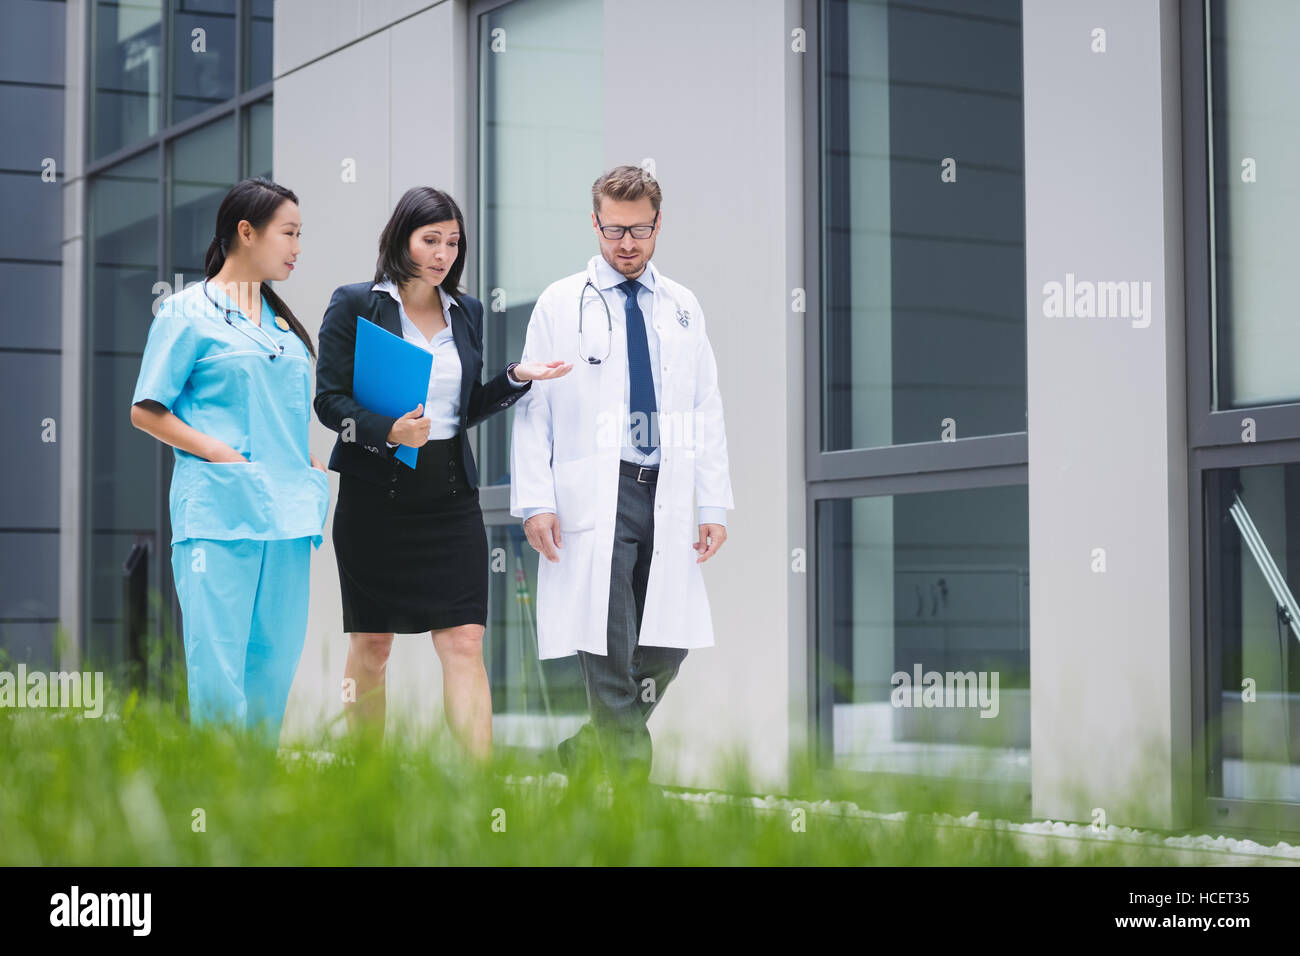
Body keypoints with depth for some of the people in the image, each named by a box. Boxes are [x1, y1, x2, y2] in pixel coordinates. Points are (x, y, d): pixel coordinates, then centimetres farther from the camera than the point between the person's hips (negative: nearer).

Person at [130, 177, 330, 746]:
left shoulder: (282, 320, 20)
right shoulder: (188, 311, 1)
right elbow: (146, 412, -1)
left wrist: (306, 463, 10)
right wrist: (221, 453, -12)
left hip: (286, 511, 6)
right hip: (219, 507, -6)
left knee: (275, 666, 6)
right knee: (218, 666, -9)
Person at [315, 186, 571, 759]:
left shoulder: (466, 313, 12)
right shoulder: (355, 304, -1)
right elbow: (328, 400, -5)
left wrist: (518, 378, 1)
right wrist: (388, 432, -21)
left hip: (450, 493, 3)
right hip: (375, 492, -3)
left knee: (464, 640, -7)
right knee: (371, 645, 6)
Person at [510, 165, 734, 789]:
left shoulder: (683, 309, 15)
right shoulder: (560, 304, 5)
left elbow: (707, 412, 14)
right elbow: (532, 408, 1)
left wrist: (715, 505, 6)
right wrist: (535, 502, -9)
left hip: (667, 496, 4)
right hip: (594, 498, -4)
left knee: (668, 647, 3)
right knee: (610, 657, -7)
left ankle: (585, 751, 23)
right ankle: (630, 783, -1)